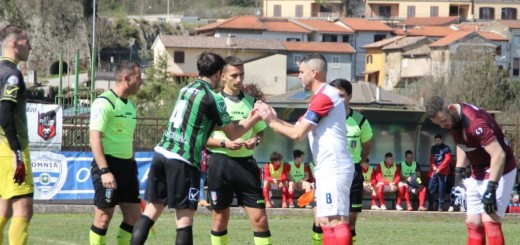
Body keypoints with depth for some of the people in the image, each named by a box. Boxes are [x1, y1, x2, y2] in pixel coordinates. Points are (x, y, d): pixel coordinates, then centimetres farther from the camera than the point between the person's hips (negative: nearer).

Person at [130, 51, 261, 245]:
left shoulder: (185, 90, 16)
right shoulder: (212, 99, -7)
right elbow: (232, 133, 4)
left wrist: (244, 120, 28)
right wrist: (254, 119, 18)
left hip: (161, 153, 7)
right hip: (183, 161, -7)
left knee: (151, 212, 9)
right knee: (184, 220, -3)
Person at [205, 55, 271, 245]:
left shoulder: (251, 102, 9)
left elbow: (260, 132, 19)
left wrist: (255, 141, -4)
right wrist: (225, 143, -16)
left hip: (246, 163, 2)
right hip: (220, 163, -2)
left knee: (259, 218, -4)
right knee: (220, 218, 6)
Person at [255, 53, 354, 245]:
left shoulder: (325, 95, -14)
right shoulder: (322, 96, 19)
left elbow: (297, 133, -16)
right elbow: (299, 129, 18)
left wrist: (271, 122, -3)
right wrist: (275, 118, 7)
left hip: (334, 170, -11)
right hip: (328, 170, 11)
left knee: (335, 221, -15)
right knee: (322, 222, 10)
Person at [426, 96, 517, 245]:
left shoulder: (475, 122, -31)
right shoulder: (451, 119, -3)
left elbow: (499, 155, -33)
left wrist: (491, 189, -33)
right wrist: (459, 173, 12)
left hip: (498, 172, -9)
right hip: (477, 174, 9)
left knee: (490, 221, -20)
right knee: (473, 223, 8)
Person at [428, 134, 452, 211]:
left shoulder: (446, 148, -2)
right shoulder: (433, 148, 16)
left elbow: (447, 159, -9)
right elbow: (431, 159, 17)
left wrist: (439, 169, -15)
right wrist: (433, 166, -3)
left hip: (442, 172, -5)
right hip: (433, 171, 5)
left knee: (441, 189, -6)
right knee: (430, 188, 1)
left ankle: (440, 206, -3)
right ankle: (430, 205, 9)